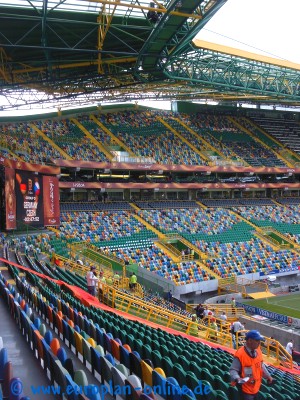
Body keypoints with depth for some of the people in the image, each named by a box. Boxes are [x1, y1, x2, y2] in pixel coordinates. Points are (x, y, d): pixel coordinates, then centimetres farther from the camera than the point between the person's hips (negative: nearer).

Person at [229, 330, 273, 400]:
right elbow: (233, 370, -22)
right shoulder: (240, 354, -27)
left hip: (256, 387, 7)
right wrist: (237, 378, -39)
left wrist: (268, 376, 12)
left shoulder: (258, 351, -3)